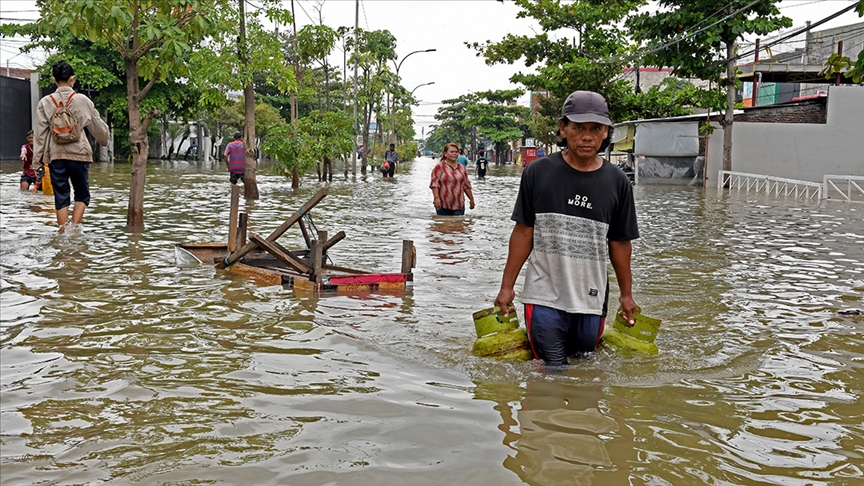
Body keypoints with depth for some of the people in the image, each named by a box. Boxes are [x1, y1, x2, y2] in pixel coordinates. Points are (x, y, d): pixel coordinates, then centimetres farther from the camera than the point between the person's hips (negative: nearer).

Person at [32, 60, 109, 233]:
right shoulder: (82, 100, -1)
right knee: (82, 195, 10)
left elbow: (40, 134, 2)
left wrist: (37, 162, 6)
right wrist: (104, 141, 30)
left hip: (55, 155, 2)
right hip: (78, 154, -2)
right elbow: (98, 127, 9)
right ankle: (74, 227, -10)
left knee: (61, 198, 8)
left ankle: (64, 233, 7)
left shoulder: (45, 102, 3)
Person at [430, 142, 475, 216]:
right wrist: (436, 198, -19)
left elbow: (466, 185, 19)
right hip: (443, 204, -4)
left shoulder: (462, 167, 14)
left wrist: (471, 199, 17)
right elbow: (434, 183, -8)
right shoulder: (440, 167, -1)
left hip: (459, 205, 4)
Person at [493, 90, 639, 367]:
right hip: (544, 298, -2)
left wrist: (626, 294, 14)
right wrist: (507, 286, 1)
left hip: (591, 301, 2)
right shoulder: (538, 173, -2)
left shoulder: (617, 182, 3)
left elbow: (619, 242, 9)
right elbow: (523, 232, 2)